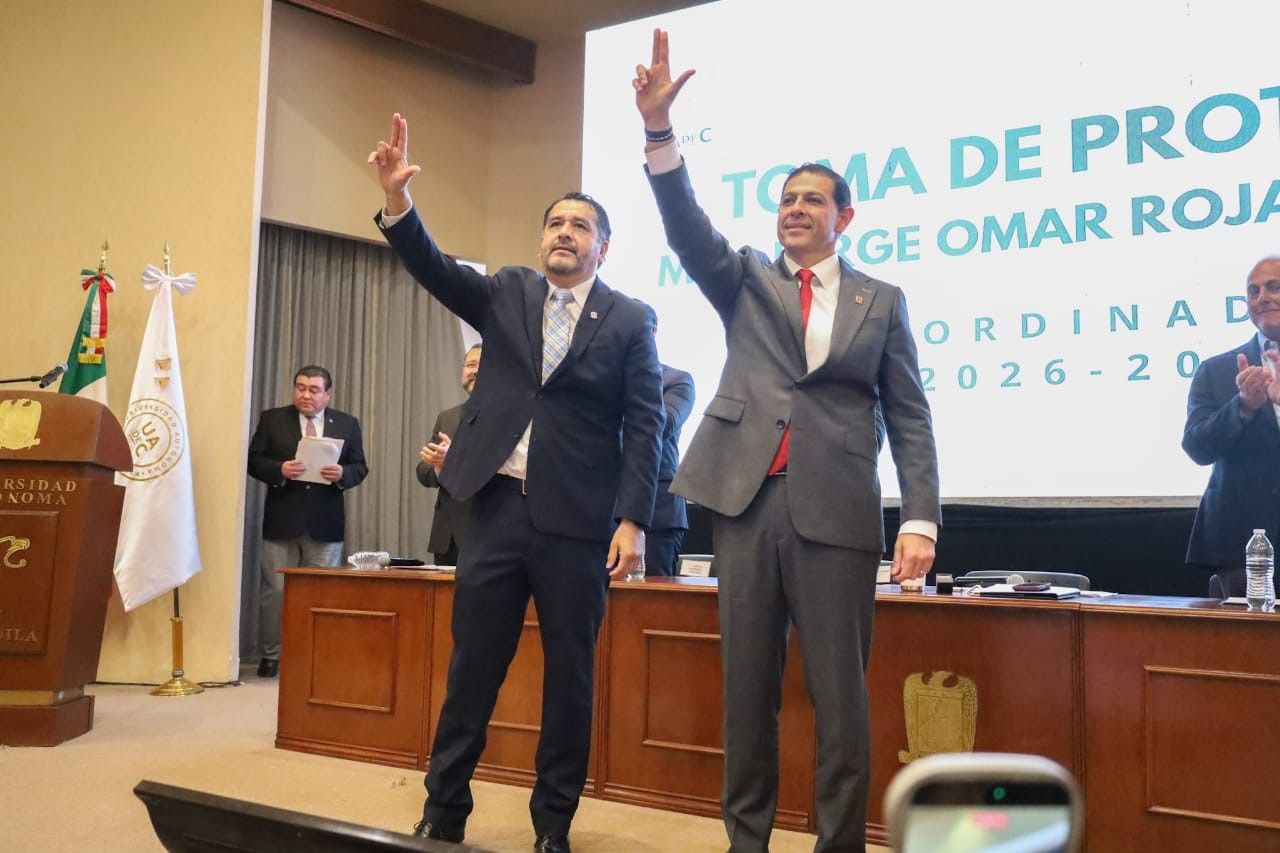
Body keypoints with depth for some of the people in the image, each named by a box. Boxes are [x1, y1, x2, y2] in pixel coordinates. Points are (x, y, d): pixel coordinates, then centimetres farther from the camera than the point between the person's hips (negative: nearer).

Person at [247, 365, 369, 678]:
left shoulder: (347, 424, 8)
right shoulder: (272, 419, 5)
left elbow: (360, 467, 6)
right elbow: (254, 460, 1)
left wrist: (343, 474, -15)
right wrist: (280, 470, -17)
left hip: (325, 523, 1)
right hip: (282, 521, -1)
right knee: (275, 590, 4)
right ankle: (271, 655, 16)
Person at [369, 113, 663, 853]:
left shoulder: (629, 320, 1)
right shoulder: (507, 294, 10)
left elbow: (645, 425, -3)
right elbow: (434, 268, -4)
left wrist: (633, 520, -11)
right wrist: (398, 199, -21)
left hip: (577, 520, -2)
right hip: (499, 507, 2)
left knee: (569, 674, 6)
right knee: (472, 665, 9)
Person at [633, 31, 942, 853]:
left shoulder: (881, 301, 10)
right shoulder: (747, 281, 14)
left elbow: (908, 414, 5)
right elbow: (689, 229, -4)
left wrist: (921, 519, -6)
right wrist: (660, 130, -18)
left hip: (836, 514, -1)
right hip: (748, 504, 2)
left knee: (840, 697, 2)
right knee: (748, 690, 9)